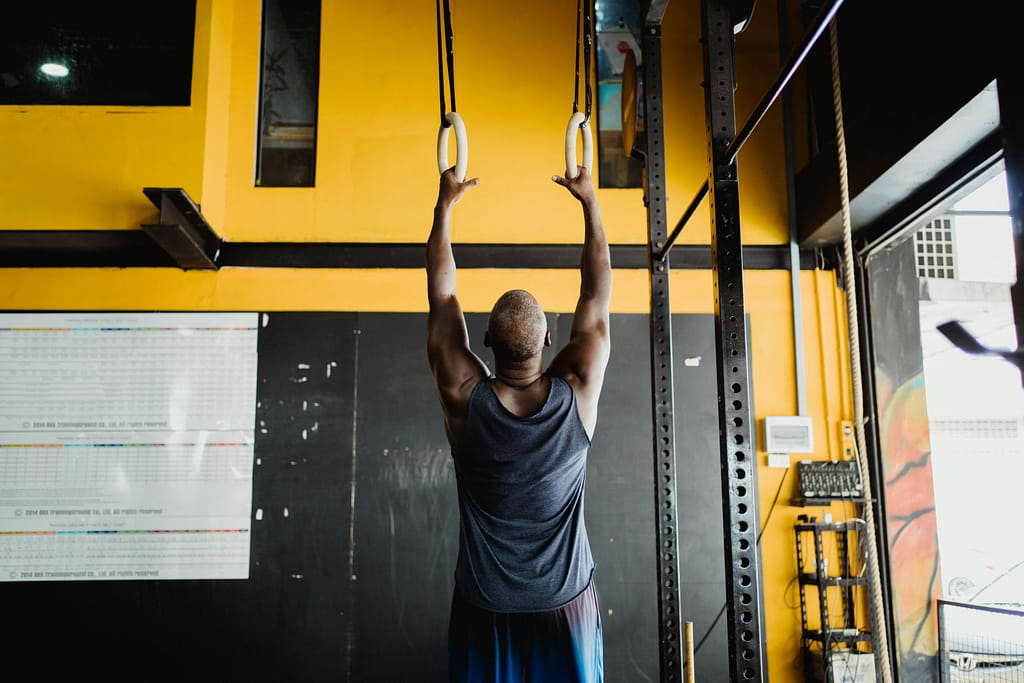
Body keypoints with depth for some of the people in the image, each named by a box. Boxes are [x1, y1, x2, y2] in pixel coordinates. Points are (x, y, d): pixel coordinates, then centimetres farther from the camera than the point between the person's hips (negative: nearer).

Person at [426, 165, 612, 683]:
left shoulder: (464, 399, -15)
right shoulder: (577, 395, -14)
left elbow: (442, 294, -4)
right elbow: (598, 295, -3)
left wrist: (445, 205, 5)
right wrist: (590, 203, 6)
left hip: (484, 606, 0)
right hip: (566, 601, 0)